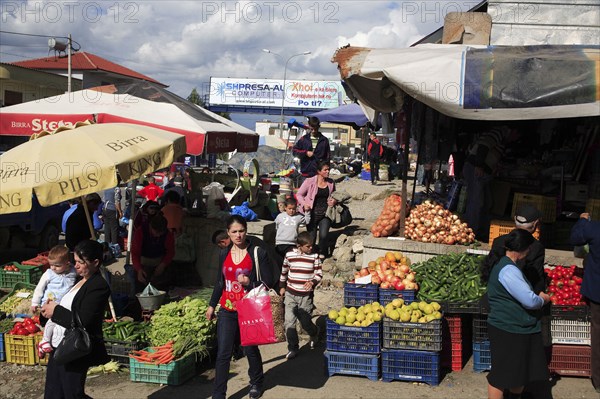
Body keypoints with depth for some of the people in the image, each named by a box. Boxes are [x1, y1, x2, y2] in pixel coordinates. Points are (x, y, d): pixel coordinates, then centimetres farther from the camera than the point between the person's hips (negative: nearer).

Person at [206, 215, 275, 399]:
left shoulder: (258, 253, -8)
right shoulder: (224, 254, 6)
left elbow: (269, 282, -8)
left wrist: (250, 282, -25)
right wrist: (212, 305, 20)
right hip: (227, 310, 3)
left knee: (250, 349, 13)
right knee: (223, 353, -1)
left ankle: (256, 382, 39)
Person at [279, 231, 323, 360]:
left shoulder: (314, 256, -5)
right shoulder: (290, 255, -2)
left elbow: (319, 273, -1)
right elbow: (284, 271, 13)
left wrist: (312, 282, -20)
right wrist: (282, 287, 20)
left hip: (306, 296, -1)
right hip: (290, 294, 1)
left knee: (305, 322, 4)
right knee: (289, 323, -2)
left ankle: (314, 333, 38)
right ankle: (293, 348, 14)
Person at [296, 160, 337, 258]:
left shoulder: (331, 183, 5)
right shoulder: (310, 182, -7)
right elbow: (299, 194, 2)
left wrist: (334, 201, -1)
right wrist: (304, 204, -15)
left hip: (325, 214, 2)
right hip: (313, 214, -2)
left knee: (323, 236, -12)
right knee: (311, 238, 4)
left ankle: (322, 255, 11)